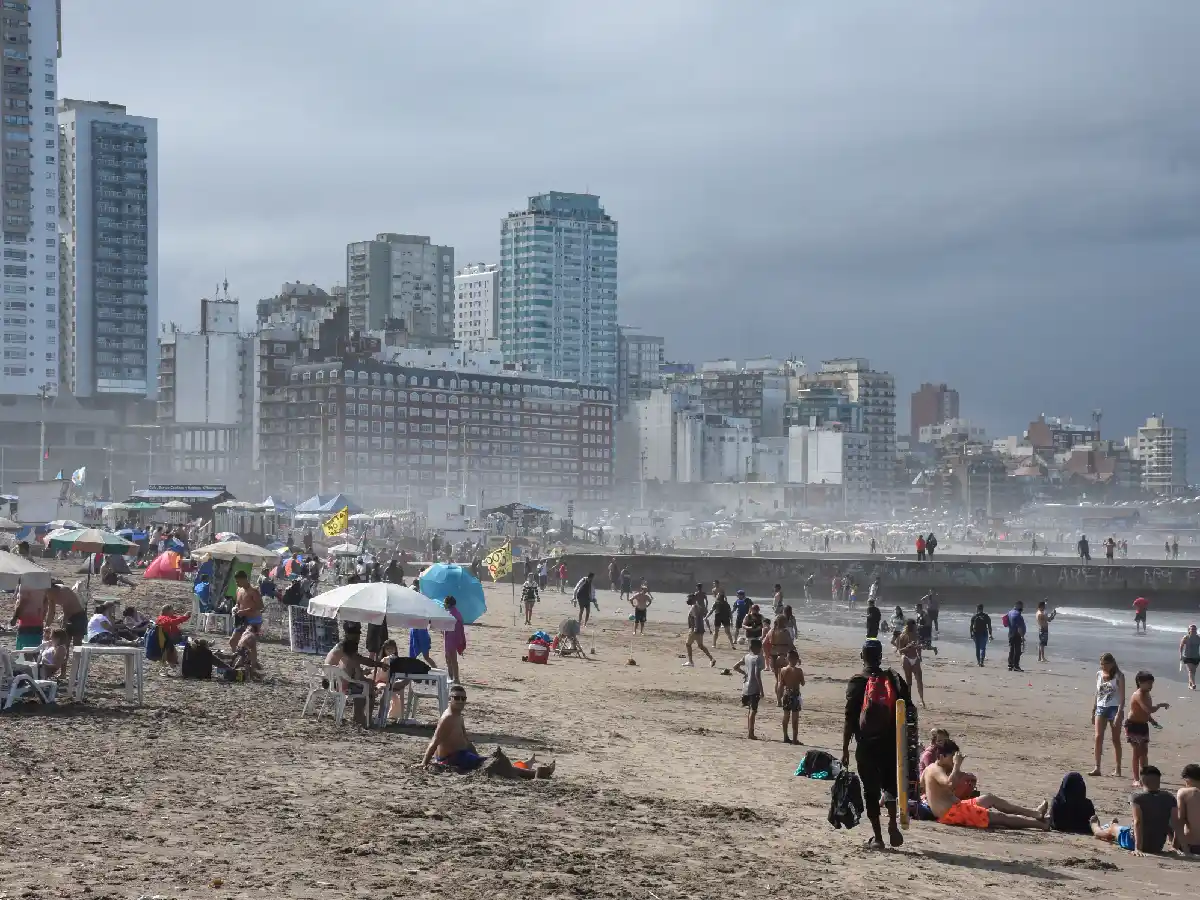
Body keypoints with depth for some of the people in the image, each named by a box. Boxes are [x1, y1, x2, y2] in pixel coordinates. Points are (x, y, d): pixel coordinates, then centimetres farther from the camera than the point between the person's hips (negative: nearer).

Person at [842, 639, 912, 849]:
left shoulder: (857, 683, -6)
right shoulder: (894, 679, 1)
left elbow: (849, 720, -9)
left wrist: (845, 749, -4)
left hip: (866, 745, -2)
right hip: (891, 743, 2)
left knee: (871, 790, 7)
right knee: (890, 784, 20)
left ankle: (877, 837, 7)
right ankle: (893, 825, 0)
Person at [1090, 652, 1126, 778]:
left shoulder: (1118, 676, -5)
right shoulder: (1099, 675, 8)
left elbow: (1122, 696, -10)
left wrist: (1119, 713, -19)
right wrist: (1093, 711, 14)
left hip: (1114, 708, -4)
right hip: (1100, 708, 4)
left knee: (1116, 739, 4)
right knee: (1098, 737, -7)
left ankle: (1118, 769, 11)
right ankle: (1097, 767, -6)